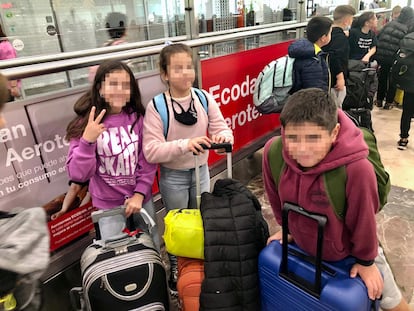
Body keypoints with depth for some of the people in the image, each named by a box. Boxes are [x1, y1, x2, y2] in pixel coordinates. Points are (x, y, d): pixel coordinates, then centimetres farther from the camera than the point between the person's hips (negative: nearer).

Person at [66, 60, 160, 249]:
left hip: (142, 199, 2)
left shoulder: (138, 118, -7)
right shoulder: (85, 124, -12)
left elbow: (148, 161, -3)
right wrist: (87, 140, -29)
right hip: (108, 205, -2)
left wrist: (139, 194, -10)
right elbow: (78, 175, -16)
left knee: (152, 247, 20)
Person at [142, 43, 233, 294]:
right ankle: (176, 271, 41)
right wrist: (185, 144, -34)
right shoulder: (156, 106, -18)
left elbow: (222, 129, -8)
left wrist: (222, 137, -32)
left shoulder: (205, 98, -8)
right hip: (173, 176, -3)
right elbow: (151, 151, -22)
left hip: (201, 171, 4)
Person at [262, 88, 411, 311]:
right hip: (302, 243, 3)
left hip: (349, 251, -2)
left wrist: (366, 261, -7)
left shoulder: (357, 169, -41)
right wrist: (288, 228, 6)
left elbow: (363, 218, -23)